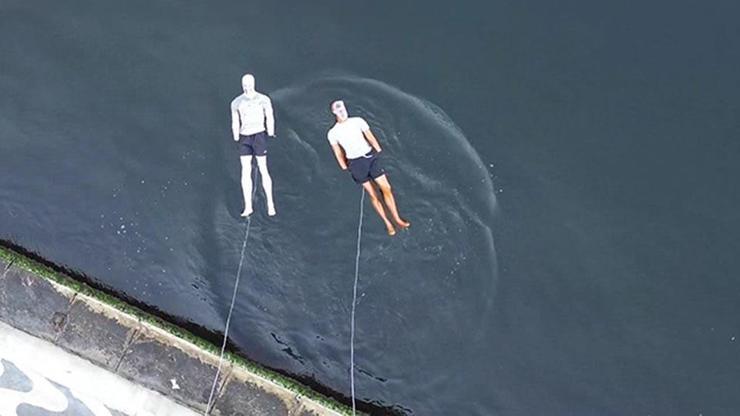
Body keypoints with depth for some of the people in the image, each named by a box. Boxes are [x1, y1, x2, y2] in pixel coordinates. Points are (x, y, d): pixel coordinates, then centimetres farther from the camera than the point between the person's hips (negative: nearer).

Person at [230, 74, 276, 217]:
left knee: (263, 170, -3)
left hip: (259, 135, -3)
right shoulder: (236, 103, 6)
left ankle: (270, 204, 7)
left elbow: (270, 119, 3)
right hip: (244, 137, 3)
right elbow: (235, 123, 11)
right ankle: (248, 207, 2)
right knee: (245, 171, -2)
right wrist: (236, 140, 7)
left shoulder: (263, 100, -2)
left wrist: (271, 136, 0)